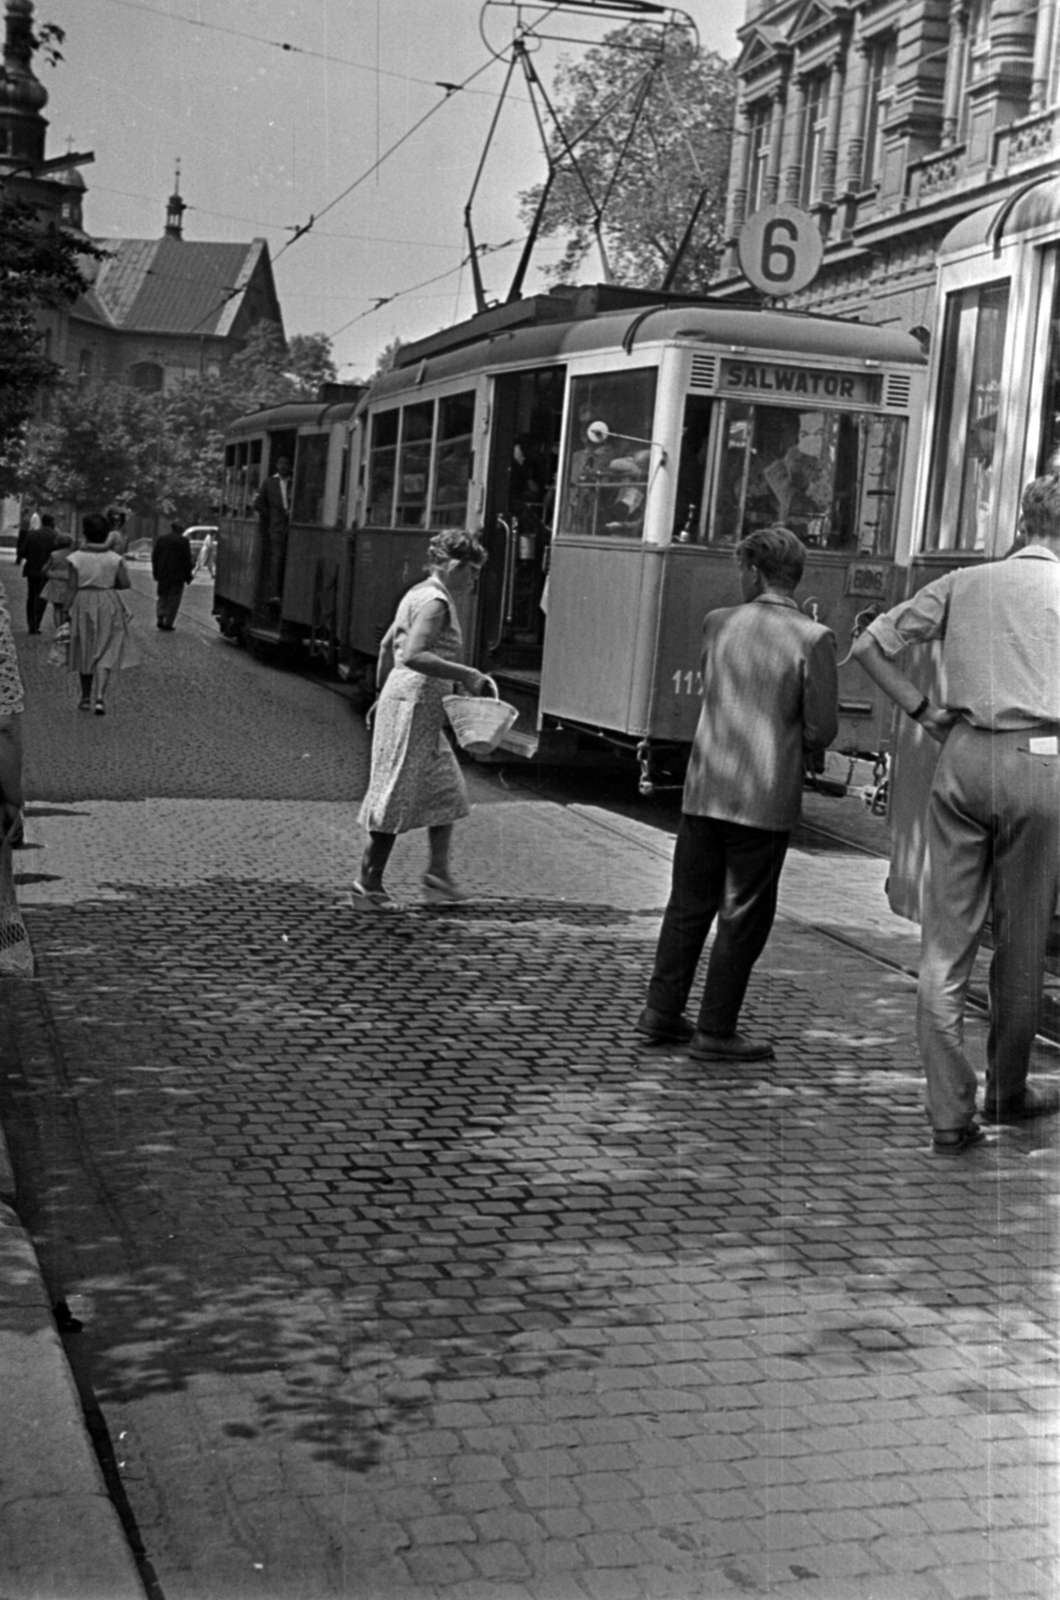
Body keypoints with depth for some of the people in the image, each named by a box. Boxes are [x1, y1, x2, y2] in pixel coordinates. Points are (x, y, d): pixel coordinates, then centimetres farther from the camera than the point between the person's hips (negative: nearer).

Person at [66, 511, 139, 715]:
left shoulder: (76, 558, -7)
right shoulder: (114, 558, -5)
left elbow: (72, 588, -8)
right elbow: (125, 583, -6)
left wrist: (66, 611, -2)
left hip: (83, 605, 0)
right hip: (108, 606, 0)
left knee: (84, 651, 15)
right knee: (105, 653, 0)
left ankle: (86, 698, 24)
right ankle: (100, 696, -18)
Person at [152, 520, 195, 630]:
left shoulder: (160, 539, 3)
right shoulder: (183, 541, -12)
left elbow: (154, 556, 8)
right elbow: (186, 560, -10)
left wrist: (155, 572, 16)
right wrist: (188, 575, 0)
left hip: (162, 574, 4)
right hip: (177, 575, -4)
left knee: (161, 597, 18)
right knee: (173, 600, 4)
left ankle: (160, 619, 7)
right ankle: (167, 624, 3)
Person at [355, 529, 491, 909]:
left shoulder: (417, 594, 16)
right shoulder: (436, 601, -14)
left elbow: (387, 644, 24)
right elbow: (414, 656, -26)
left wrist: (383, 691, 32)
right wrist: (465, 675, -23)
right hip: (415, 704, -10)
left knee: (447, 790, 15)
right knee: (396, 798, -4)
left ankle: (438, 871, 19)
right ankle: (368, 884, 2)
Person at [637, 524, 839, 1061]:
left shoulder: (717, 623, 2)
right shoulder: (812, 639, -9)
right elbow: (822, 728, -8)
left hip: (706, 787, 4)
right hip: (767, 795, -4)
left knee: (690, 902, 16)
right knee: (744, 916, 6)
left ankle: (662, 1011, 22)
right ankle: (714, 1031, 11)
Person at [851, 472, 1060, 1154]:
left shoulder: (964, 583, 11)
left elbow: (870, 645, 8)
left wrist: (923, 710, 11)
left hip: (964, 757, 2)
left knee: (946, 940, 4)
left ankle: (950, 1113, 2)